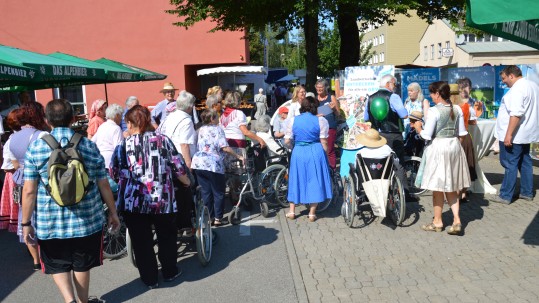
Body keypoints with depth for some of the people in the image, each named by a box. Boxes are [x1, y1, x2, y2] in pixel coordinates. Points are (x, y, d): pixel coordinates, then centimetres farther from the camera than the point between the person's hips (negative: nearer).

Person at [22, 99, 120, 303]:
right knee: (81, 265, 20)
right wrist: (113, 212, 13)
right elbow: (104, 186, 1)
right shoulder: (90, 146, -3)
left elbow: (29, 191, -8)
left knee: (58, 266, 18)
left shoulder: (35, 148, -6)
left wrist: (26, 223, 2)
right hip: (87, 220, 1)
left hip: (49, 223, -1)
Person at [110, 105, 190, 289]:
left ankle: (150, 279, 23)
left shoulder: (124, 145, 0)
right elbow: (179, 169, 1)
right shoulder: (163, 140, 0)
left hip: (133, 203, -1)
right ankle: (170, 272, 33)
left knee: (142, 242, 13)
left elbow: (114, 173, 8)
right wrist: (188, 182, 19)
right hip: (162, 201, 1)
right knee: (167, 237, 21)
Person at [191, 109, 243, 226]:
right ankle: (218, 219, 8)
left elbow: (199, 145, 18)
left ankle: (208, 218, 16)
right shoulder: (217, 129, -2)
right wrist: (238, 156, -5)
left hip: (198, 163, 6)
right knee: (218, 193, 7)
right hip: (212, 165, -6)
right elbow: (225, 148, -12)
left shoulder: (201, 129, 17)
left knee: (206, 192, 12)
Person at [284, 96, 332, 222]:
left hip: (298, 153, 2)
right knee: (314, 181, 7)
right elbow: (324, 142, -8)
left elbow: (287, 141, 1)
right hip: (315, 153, -2)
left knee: (296, 180, 15)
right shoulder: (320, 120, -5)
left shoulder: (293, 120, 2)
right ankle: (312, 213, 12)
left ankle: (292, 211, 21)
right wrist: (326, 155, 4)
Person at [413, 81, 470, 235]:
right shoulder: (457, 109, 3)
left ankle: (437, 222, 17)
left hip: (438, 148, -6)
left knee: (438, 187, 6)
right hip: (454, 147, 7)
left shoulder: (434, 111, -17)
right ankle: (456, 220, 6)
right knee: (451, 187, 15)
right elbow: (462, 133, 7)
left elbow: (426, 135, -17)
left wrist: (418, 127, 1)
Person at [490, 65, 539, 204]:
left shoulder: (517, 89, -20)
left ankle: (505, 196, 4)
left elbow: (516, 114, -28)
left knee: (510, 165, -3)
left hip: (514, 135, -10)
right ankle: (527, 192, 25)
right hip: (526, 134, 10)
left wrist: (508, 135, -27)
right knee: (525, 163, 16)